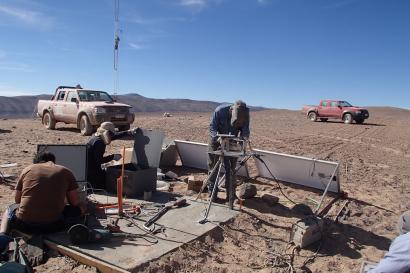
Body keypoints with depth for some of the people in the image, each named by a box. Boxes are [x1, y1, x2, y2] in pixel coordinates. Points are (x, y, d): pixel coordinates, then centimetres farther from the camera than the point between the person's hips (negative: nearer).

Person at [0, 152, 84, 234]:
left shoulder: (27, 169, 11)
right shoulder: (65, 172, 6)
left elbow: (17, 199, 18)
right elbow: (75, 203, 5)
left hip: (24, 224, 2)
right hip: (53, 225, -2)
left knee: (10, 209, 35)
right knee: (80, 208, 22)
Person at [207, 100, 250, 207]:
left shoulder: (244, 115, -24)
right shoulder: (219, 111, -31)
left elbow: (245, 131, -18)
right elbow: (212, 127, -25)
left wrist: (243, 139, -40)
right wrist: (218, 137, -42)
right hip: (216, 140, -1)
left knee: (230, 168, 0)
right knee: (213, 166, 2)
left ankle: (231, 194, 10)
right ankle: (212, 192, 12)